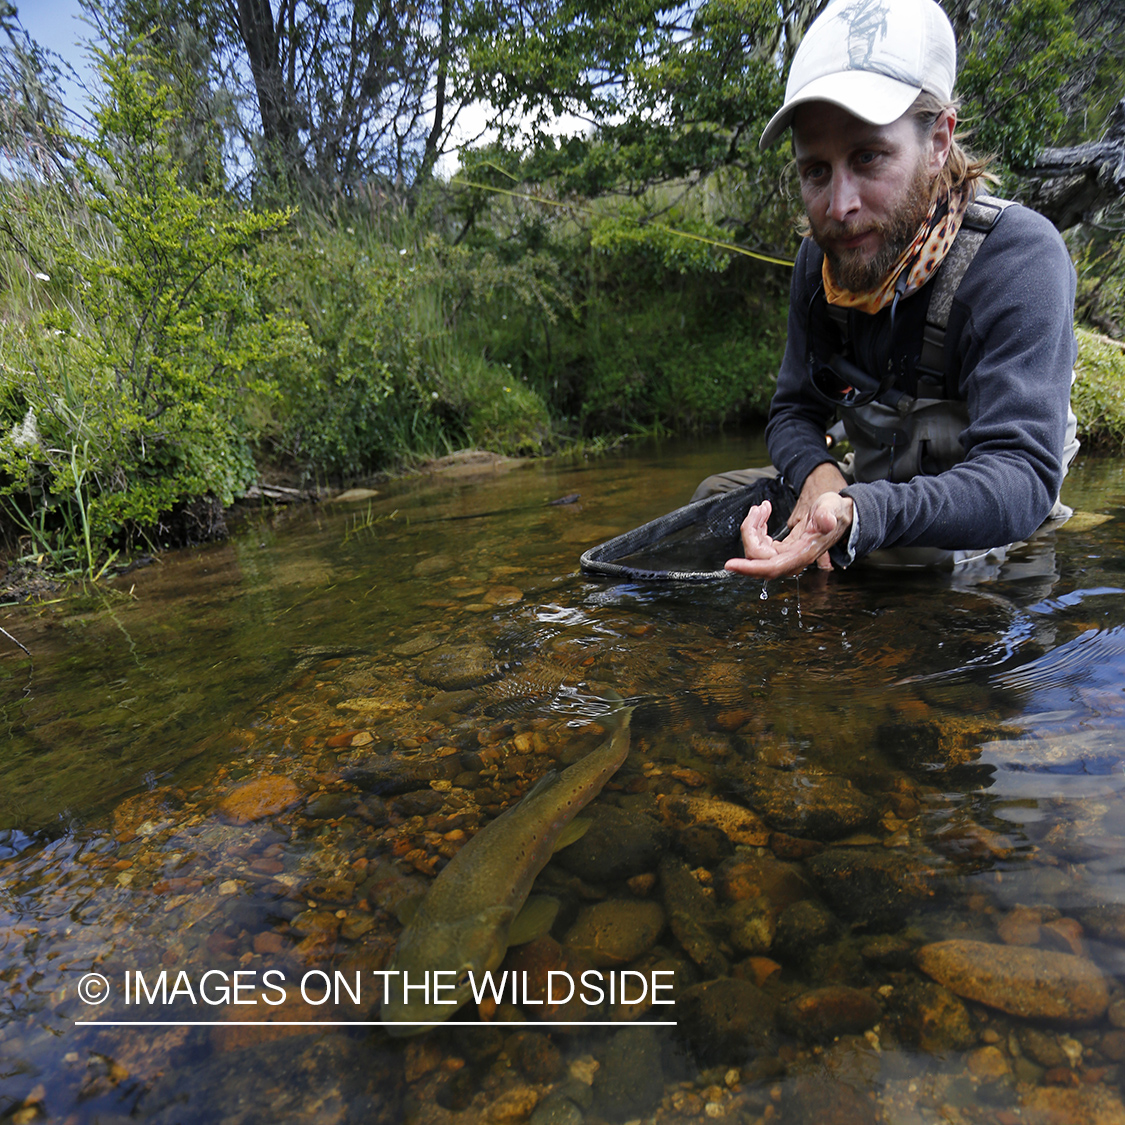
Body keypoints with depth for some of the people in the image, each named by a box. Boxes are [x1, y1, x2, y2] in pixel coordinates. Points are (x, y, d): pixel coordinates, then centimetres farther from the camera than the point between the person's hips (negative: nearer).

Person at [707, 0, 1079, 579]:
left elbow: (1021, 474, -34)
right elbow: (793, 411, 1)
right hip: (868, 492, 5)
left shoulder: (1020, 255, -25)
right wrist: (818, 472, -24)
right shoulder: (821, 258, -6)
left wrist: (859, 516, -53)